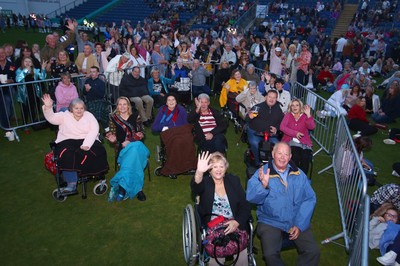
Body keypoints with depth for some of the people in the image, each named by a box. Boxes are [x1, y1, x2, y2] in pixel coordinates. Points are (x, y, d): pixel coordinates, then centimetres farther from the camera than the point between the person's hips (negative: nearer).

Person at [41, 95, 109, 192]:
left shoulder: (89, 116, 9)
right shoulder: (64, 116, 12)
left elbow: (94, 131, -4)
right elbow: (51, 118, -4)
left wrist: (86, 144, -20)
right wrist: (48, 107, -25)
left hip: (87, 141, 0)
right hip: (68, 141, 0)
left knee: (96, 151, -31)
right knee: (67, 154, -32)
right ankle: (71, 183, -28)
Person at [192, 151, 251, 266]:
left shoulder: (234, 180, 8)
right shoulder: (205, 182, 1)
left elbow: (245, 206, 3)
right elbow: (195, 187, -24)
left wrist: (237, 222, -15)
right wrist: (199, 172, -45)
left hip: (234, 225, 2)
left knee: (243, 253, -21)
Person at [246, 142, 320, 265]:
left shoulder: (299, 174, 5)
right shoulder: (261, 173, -4)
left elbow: (310, 199, 0)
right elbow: (251, 198, -13)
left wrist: (300, 225, -9)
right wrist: (263, 185, -32)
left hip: (297, 222, 3)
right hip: (270, 222, -2)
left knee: (314, 252, -13)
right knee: (270, 254, -23)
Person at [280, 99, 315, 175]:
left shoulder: (305, 116, 14)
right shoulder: (288, 115, 16)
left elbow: (312, 127, -1)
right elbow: (282, 127, 1)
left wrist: (308, 115, -16)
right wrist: (295, 133, -11)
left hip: (304, 142, 1)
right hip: (290, 141, 0)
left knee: (306, 157, -28)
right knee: (295, 156, -30)